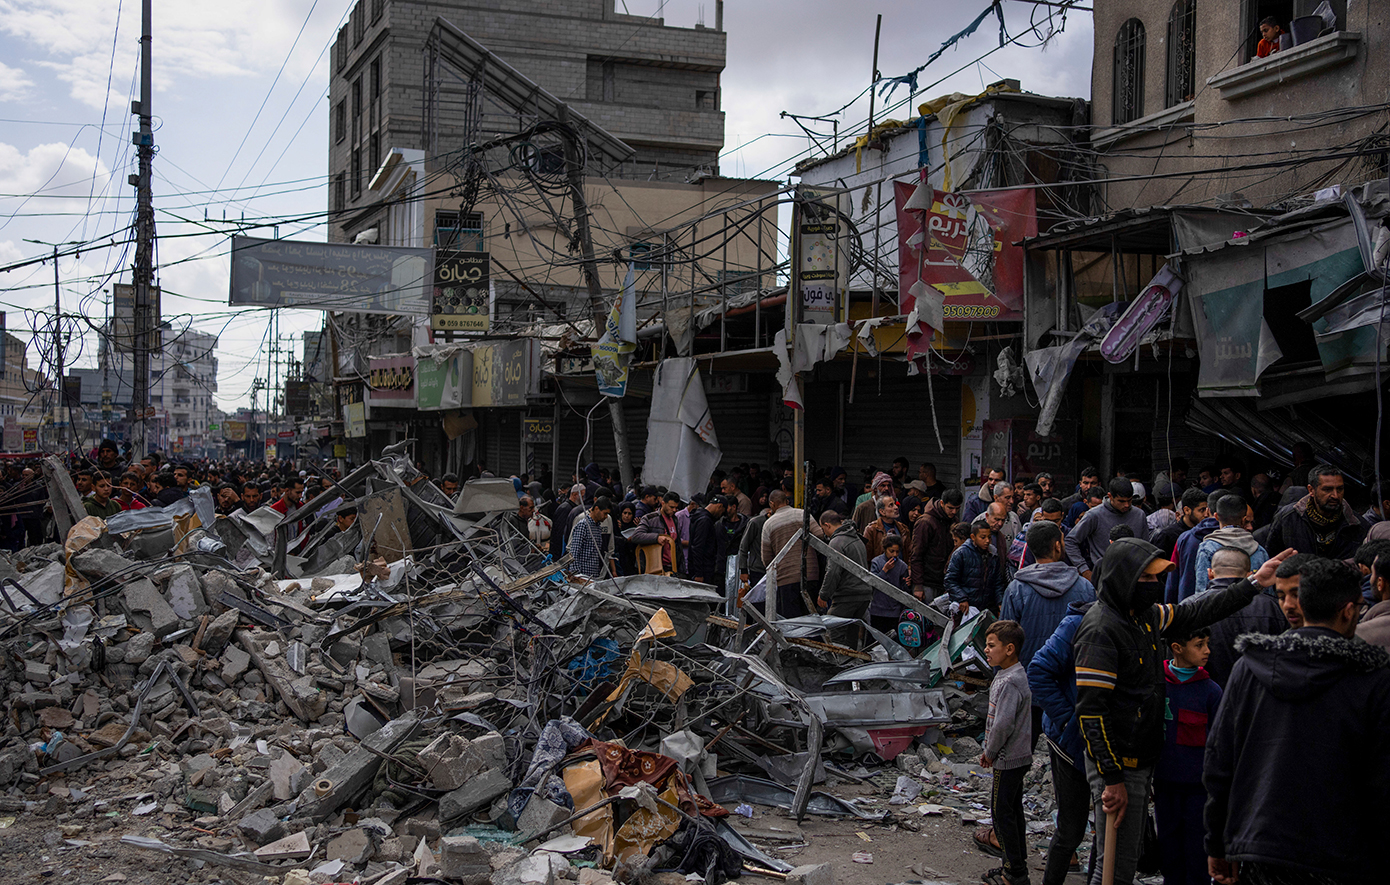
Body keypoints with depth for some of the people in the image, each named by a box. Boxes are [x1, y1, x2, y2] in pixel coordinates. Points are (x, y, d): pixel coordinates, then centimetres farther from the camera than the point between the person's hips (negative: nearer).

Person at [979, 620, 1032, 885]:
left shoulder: (1008, 682, -22)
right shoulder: (1017, 675, 10)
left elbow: (1002, 725, -27)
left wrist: (990, 753, -13)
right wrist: (991, 751, 17)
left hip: (1007, 760, -10)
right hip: (1020, 756, 10)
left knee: (1001, 813, -3)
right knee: (1014, 810, 16)